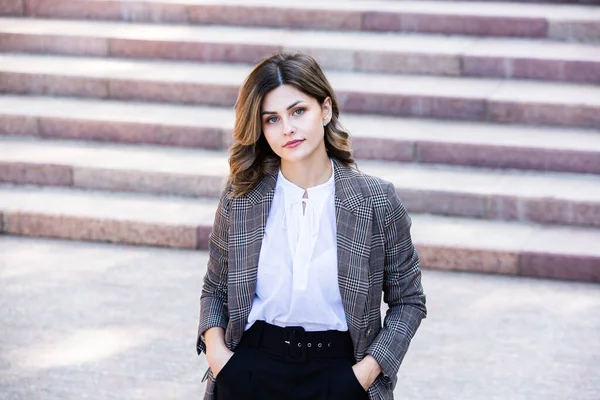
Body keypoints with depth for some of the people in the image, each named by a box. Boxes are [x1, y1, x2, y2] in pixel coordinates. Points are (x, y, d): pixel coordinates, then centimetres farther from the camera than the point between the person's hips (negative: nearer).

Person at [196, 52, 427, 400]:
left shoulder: (377, 202, -7)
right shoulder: (241, 199, -2)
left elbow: (408, 300, 2)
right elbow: (215, 289, 9)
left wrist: (370, 367, -10)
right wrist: (214, 346, -8)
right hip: (251, 371, 1)